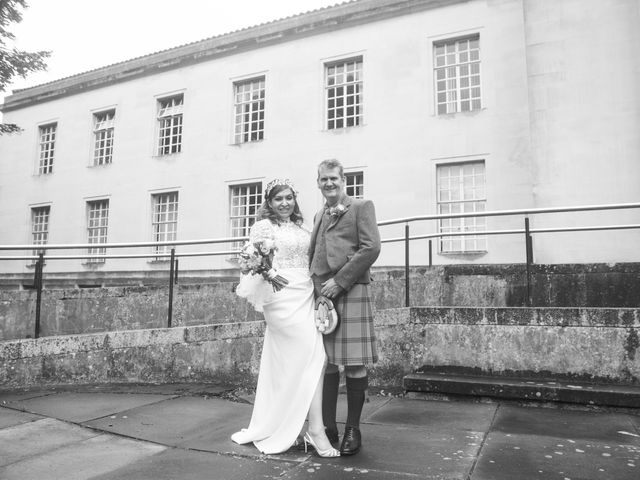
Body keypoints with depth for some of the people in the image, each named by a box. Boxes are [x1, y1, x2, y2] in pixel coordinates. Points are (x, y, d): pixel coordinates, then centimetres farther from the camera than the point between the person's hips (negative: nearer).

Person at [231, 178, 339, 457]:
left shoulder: (300, 228, 18)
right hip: (283, 296, -6)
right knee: (314, 355, -13)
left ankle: (269, 428, 21)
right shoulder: (263, 226, 1)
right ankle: (316, 429, -6)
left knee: (283, 363, 9)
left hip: (305, 296, 6)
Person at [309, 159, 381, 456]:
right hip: (320, 294, 6)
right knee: (325, 364, 6)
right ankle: (327, 428, 17)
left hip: (350, 291, -5)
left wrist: (339, 280, -12)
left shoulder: (361, 207, 6)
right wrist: (315, 285, 9)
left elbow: (371, 248, -7)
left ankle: (353, 429, 11)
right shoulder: (319, 216, 24)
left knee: (354, 363, -3)